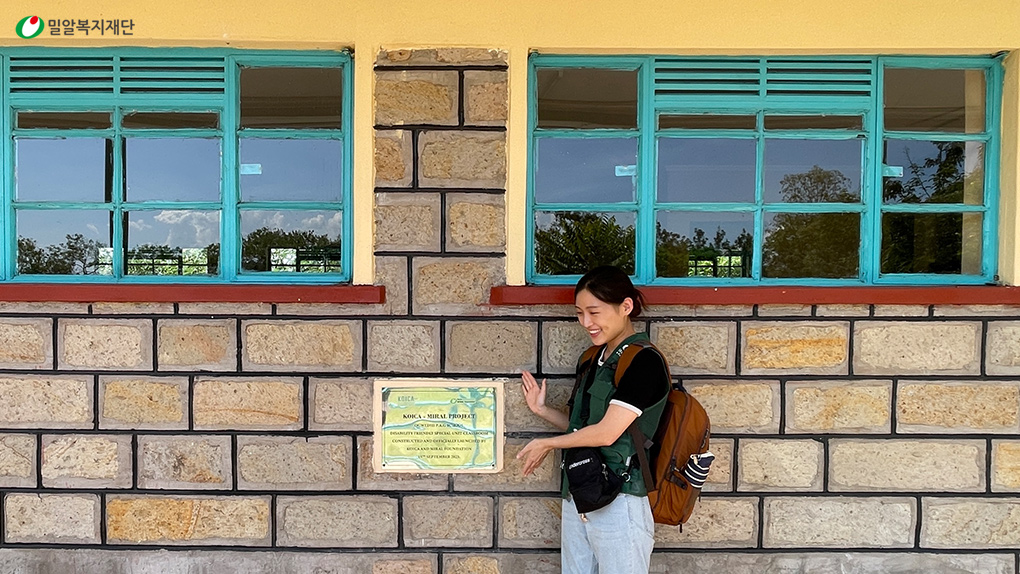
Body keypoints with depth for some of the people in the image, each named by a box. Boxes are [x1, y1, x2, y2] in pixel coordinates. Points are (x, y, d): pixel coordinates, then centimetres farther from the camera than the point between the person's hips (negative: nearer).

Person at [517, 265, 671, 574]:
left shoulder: (644, 361, -15)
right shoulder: (590, 361, 11)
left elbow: (606, 432, -19)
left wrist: (548, 444, -5)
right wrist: (542, 409, 1)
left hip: (618, 505, -7)